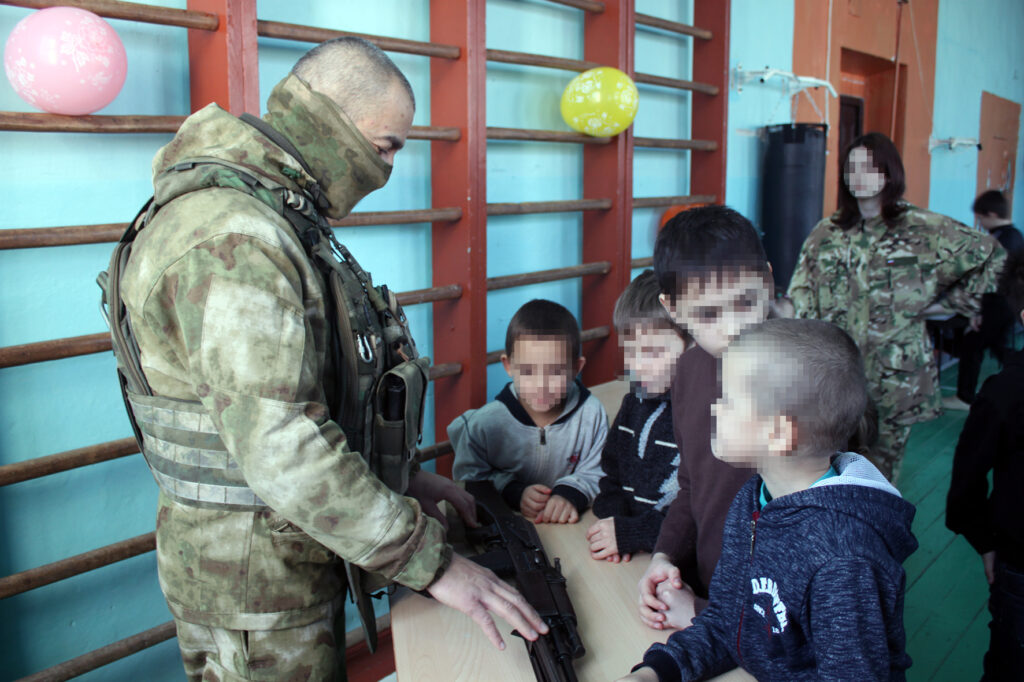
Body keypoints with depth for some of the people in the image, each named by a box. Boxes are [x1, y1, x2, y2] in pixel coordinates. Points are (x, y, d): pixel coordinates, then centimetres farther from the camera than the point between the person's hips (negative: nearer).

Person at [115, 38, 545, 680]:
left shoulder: (262, 219, 10)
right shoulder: (233, 240, -25)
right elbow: (281, 446, -32)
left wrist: (406, 478, 10)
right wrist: (433, 561, -27)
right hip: (254, 574, -10)